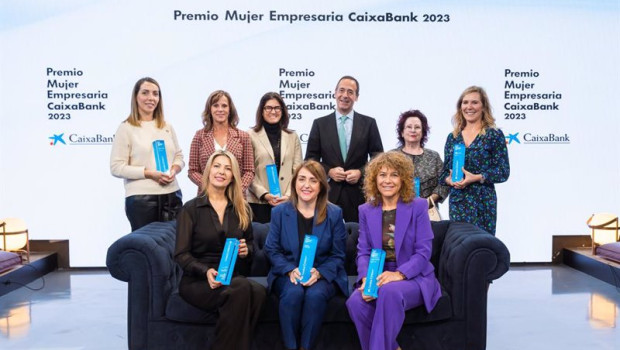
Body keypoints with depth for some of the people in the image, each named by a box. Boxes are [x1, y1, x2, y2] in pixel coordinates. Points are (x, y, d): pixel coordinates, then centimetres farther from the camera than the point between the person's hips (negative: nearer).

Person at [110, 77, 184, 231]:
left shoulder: (167, 127, 14)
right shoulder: (126, 128, -1)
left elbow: (179, 156, 19)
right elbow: (116, 167, -7)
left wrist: (174, 170, -4)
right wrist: (150, 173, -15)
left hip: (172, 196, 5)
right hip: (140, 199, -4)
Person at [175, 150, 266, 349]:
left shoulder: (241, 209, 16)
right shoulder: (191, 209, 2)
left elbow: (250, 244, 23)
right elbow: (181, 254, -4)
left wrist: (246, 250, -2)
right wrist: (206, 271, -22)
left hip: (234, 278, 4)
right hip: (198, 280, -3)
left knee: (259, 292, -34)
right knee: (241, 289, -36)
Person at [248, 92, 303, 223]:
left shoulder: (292, 137, 13)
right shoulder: (251, 136, 3)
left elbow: (297, 171, 8)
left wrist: (289, 195, -5)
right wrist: (264, 195, -10)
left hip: (287, 201, 2)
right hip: (259, 202, -2)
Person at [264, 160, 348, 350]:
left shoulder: (334, 213, 1)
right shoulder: (279, 212, 4)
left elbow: (338, 255, 1)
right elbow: (272, 249, 2)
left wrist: (319, 272, -19)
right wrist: (291, 270, -17)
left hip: (323, 275, 0)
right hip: (287, 274, 1)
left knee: (315, 295, -33)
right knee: (293, 292, -33)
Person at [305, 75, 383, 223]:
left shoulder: (369, 123, 6)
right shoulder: (320, 124, 6)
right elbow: (311, 159, 7)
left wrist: (361, 172, -8)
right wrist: (328, 171, -9)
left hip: (359, 194, 0)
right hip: (329, 193, 0)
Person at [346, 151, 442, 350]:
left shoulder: (418, 207, -2)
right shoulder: (366, 210, 9)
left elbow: (423, 251, -8)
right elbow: (363, 252, 2)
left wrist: (399, 274, -24)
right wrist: (366, 278, -18)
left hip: (414, 278, -3)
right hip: (378, 278, 3)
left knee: (390, 291, -37)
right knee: (356, 301, -28)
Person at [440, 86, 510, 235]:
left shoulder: (494, 135, 0)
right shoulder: (452, 137, 12)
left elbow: (503, 172, -4)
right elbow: (445, 171, 16)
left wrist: (476, 177, -16)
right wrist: (450, 179, -6)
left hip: (483, 201, -3)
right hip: (456, 201, 4)